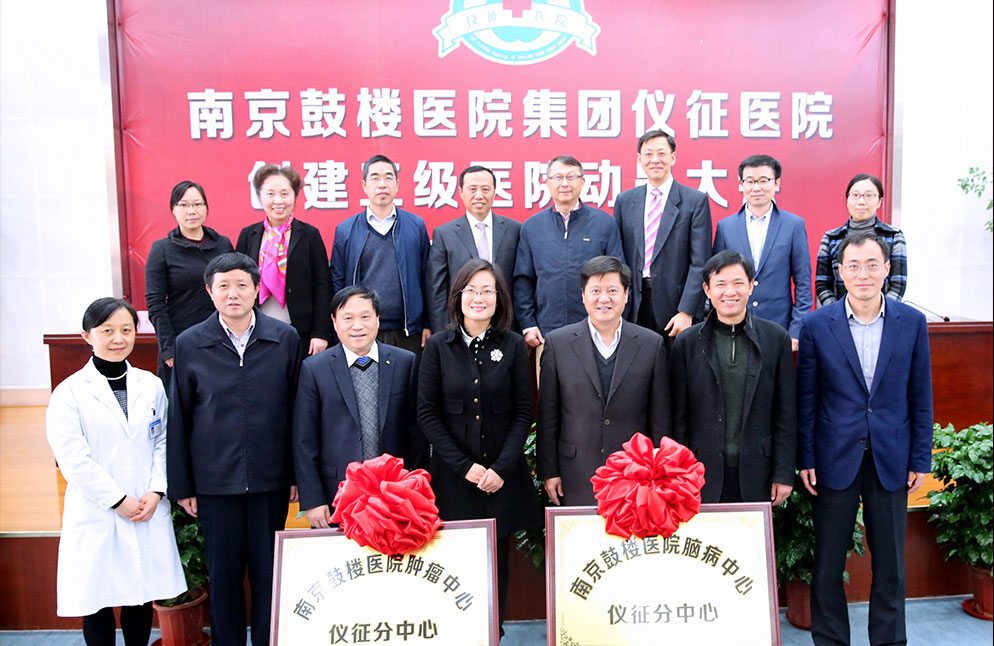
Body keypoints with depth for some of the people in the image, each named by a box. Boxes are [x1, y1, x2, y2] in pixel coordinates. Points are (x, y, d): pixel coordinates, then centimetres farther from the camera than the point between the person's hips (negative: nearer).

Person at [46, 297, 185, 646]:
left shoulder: (151, 385, 5)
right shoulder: (70, 392, -5)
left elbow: (163, 442, 7)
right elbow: (72, 458, -10)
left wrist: (156, 492, -7)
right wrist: (118, 500, -13)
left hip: (149, 513, 3)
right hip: (95, 515, -3)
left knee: (142, 597, 12)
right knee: (98, 602, 8)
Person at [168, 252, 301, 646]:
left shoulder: (285, 339, -2)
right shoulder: (189, 345, -1)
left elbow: (295, 410, 2)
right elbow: (178, 420, 3)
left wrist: (296, 473, 3)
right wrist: (181, 485, 3)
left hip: (270, 479, 0)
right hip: (214, 480, 0)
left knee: (268, 572, 10)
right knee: (222, 573, 11)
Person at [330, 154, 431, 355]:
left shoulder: (417, 226, 6)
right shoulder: (345, 231, 5)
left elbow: (426, 279, 7)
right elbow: (337, 284, 6)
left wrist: (427, 324, 4)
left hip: (408, 333, 1)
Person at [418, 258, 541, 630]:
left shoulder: (513, 346, 1)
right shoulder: (438, 346, 0)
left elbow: (523, 412, 1)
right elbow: (427, 414, -2)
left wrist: (501, 467, -10)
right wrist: (465, 466, -9)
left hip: (502, 475, 1)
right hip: (453, 474, 0)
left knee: (497, 564, 8)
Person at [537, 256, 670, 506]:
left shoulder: (652, 344, 1)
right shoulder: (557, 343, -1)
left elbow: (660, 418, 4)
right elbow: (548, 417, 2)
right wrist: (549, 472, 1)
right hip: (577, 479, 0)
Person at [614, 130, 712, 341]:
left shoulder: (695, 201, 0)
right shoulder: (624, 201, 10)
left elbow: (700, 263, -5)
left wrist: (686, 312, -12)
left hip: (673, 307, -2)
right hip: (633, 308, 3)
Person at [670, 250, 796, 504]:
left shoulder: (776, 338, 1)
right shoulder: (687, 343, 0)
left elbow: (786, 414, 3)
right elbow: (679, 418, 1)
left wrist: (784, 474, 1)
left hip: (757, 476, 1)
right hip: (705, 475, 0)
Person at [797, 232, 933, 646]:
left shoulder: (912, 323, 0)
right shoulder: (817, 325, -5)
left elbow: (920, 397, 4)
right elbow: (805, 399, -1)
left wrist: (920, 459, 3)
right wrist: (805, 459, -3)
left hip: (891, 461, 1)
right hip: (835, 460, -1)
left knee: (890, 565, 13)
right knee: (828, 563, 9)